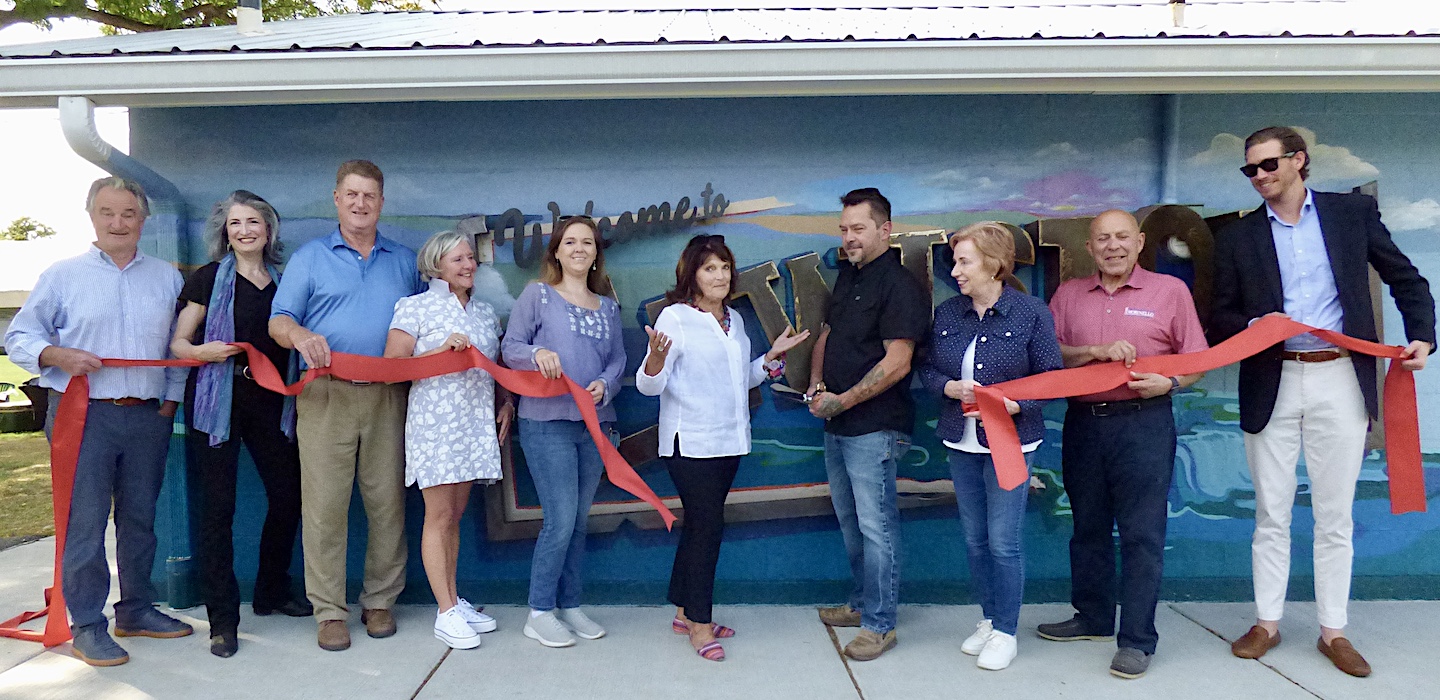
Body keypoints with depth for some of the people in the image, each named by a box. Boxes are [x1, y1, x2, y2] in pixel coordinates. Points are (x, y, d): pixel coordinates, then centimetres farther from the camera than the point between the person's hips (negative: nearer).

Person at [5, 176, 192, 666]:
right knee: (84, 521, -2)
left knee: (140, 518, 11)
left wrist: (172, 399, 6)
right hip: (83, 415, -3)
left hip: (147, 417, 3)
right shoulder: (63, 275, 5)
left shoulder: (167, 278, 12)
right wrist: (57, 355, -15)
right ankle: (87, 626, 7)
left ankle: (136, 610, 24)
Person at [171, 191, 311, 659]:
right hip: (217, 401, -4)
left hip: (269, 400, 4)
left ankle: (272, 592, 25)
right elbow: (177, 343, 1)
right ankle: (222, 619, 5)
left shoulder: (282, 281, 12)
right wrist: (203, 352, -19)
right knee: (217, 506, -3)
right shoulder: (208, 279, 2)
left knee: (288, 493, 5)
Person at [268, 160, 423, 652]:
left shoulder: (404, 261, 18)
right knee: (325, 504, -4)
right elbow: (278, 323, 3)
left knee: (387, 501, 2)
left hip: (387, 395, 2)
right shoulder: (310, 257, 11)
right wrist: (300, 335, -19)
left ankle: (380, 601, 15)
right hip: (326, 395, -1)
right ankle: (329, 610, 5)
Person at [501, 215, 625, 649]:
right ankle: (540, 613, 7)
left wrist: (604, 384, -11)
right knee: (561, 520, -8)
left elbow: (618, 358, 9)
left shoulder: (607, 307, 14)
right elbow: (510, 347, -3)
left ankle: (570, 605, 24)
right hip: (547, 422, -5)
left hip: (594, 422, 5)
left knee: (580, 521, 11)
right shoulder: (538, 295, 1)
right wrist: (537, 353, -24)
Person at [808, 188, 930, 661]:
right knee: (849, 521, 18)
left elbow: (896, 363, -20)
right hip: (836, 425, 9)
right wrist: (816, 384, 2)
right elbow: (827, 334, 20)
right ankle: (863, 603, 33)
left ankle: (880, 624, 10)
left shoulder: (899, 286, -14)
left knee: (875, 527, -2)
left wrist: (842, 401, -16)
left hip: (873, 429, -9)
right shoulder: (848, 275, 12)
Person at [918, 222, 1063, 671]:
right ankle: (988, 620, 29)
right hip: (961, 441, 5)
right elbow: (927, 370, 10)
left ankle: (1006, 632, 13)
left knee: (1004, 541, -3)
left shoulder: (1031, 312, -8)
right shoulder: (947, 314, 5)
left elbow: (1051, 377, -7)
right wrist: (953, 388, -11)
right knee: (974, 539, 12)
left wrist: (1011, 405, -21)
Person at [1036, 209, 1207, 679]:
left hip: (1143, 423, -3)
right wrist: (1096, 350, -12)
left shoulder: (1170, 291, 3)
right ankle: (1093, 618, 29)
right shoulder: (1068, 295, 10)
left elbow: (1197, 359, 4)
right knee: (1088, 526, 14)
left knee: (1142, 533, -3)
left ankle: (1137, 640, 4)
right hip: (1082, 423, 4)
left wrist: (1169, 383, -15)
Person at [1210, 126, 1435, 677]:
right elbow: (1220, 320, 6)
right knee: (1271, 514, 8)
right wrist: (1253, 326, -14)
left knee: (1335, 517, 7)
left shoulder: (1353, 212, 5)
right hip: (1272, 385, 1)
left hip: (1340, 380, 0)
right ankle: (1267, 623, 20)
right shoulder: (1238, 238, 5)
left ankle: (1333, 631, 19)